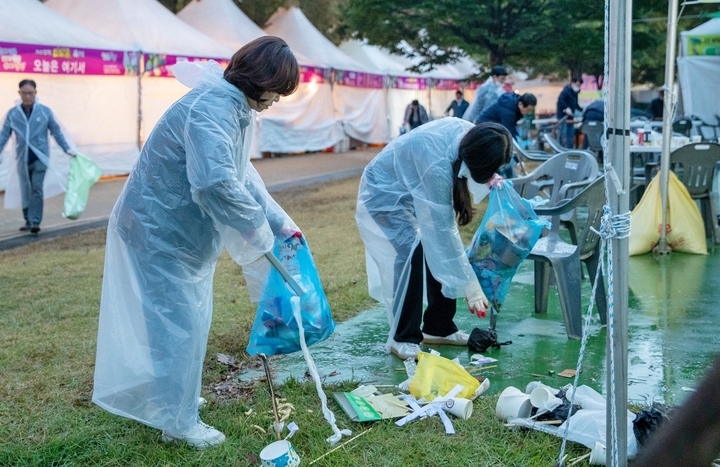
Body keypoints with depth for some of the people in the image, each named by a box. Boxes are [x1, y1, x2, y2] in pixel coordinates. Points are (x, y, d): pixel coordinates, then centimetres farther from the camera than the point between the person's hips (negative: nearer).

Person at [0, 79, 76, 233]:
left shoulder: (45, 111, -1)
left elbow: (56, 132, 7)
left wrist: (68, 149, 4)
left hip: (40, 157, -2)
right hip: (22, 159, 2)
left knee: (37, 189, -10)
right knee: (25, 191, 9)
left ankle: (35, 222, -10)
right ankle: (28, 221, 20)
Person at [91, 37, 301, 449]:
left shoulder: (235, 109, 8)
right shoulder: (212, 109, -27)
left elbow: (243, 176, 17)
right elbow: (216, 184, -39)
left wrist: (281, 222, 12)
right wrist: (258, 233, -26)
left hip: (182, 232, 11)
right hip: (161, 232, -11)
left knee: (189, 319, 20)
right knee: (179, 324, -1)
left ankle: (165, 401, 38)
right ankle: (180, 422, 15)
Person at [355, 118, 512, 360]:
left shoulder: (467, 131, -18)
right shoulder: (437, 165, -39)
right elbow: (442, 228, -34)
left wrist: (489, 178, -16)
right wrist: (469, 285, -30)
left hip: (413, 190, 8)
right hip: (385, 195, -8)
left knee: (439, 252, -1)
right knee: (411, 253, -21)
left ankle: (439, 328, 12)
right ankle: (402, 339, -8)